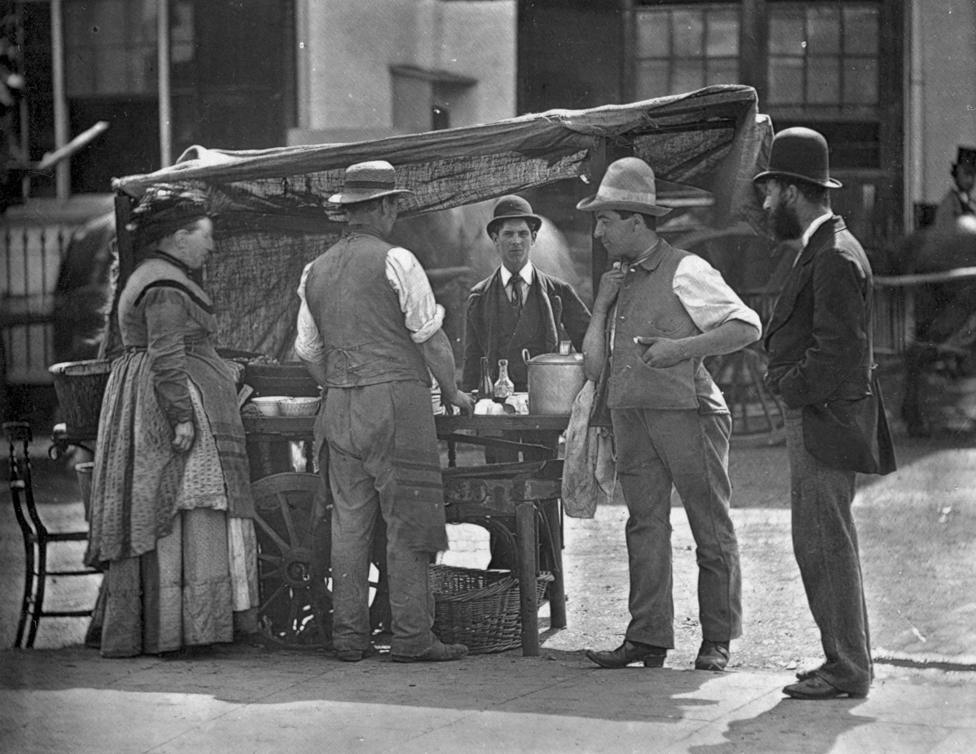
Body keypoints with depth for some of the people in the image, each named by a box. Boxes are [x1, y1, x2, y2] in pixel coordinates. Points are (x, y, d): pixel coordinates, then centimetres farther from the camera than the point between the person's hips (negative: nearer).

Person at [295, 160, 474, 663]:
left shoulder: (316, 271, 12)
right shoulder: (395, 262, -7)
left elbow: (309, 353, 16)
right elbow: (431, 337, -6)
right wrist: (453, 392, 7)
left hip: (340, 409, 6)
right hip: (396, 399, -6)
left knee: (349, 522, 8)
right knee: (408, 523, -3)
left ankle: (349, 636, 8)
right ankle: (411, 637, -5)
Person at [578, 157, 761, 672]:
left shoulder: (685, 272, -5)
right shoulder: (616, 279, 17)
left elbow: (747, 326, -8)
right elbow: (593, 364, 20)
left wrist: (681, 348, -15)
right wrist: (602, 302, 8)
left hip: (686, 412, -6)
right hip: (630, 416, 7)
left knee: (711, 528, 1)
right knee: (644, 525, 3)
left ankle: (716, 641, 8)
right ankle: (647, 638, 3)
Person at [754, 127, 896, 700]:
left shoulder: (835, 258, -17)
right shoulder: (824, 249, 17)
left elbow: (840, 352, -22)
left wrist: (791, 386, -11)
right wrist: (790, 380, 10)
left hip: (825, 417, -10)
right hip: (816, 417, 10)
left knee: (824, 543, -7)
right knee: (823, 544, 13)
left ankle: (848, 670, -2)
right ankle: (848, 659, 19)